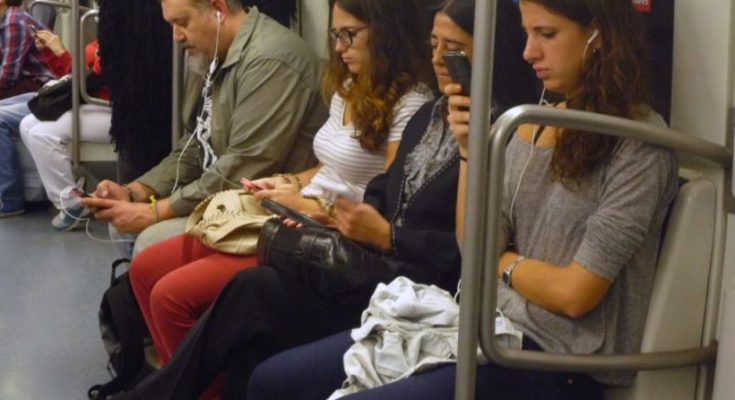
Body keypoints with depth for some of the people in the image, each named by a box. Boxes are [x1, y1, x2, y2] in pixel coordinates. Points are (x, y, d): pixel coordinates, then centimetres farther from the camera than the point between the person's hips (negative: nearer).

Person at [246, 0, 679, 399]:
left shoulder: (641, 142, -13)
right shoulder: (531, 126, 8)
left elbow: (574, 293, -16)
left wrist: (504, 261, 2)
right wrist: (471, 151, -6)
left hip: (556, 360, -7)